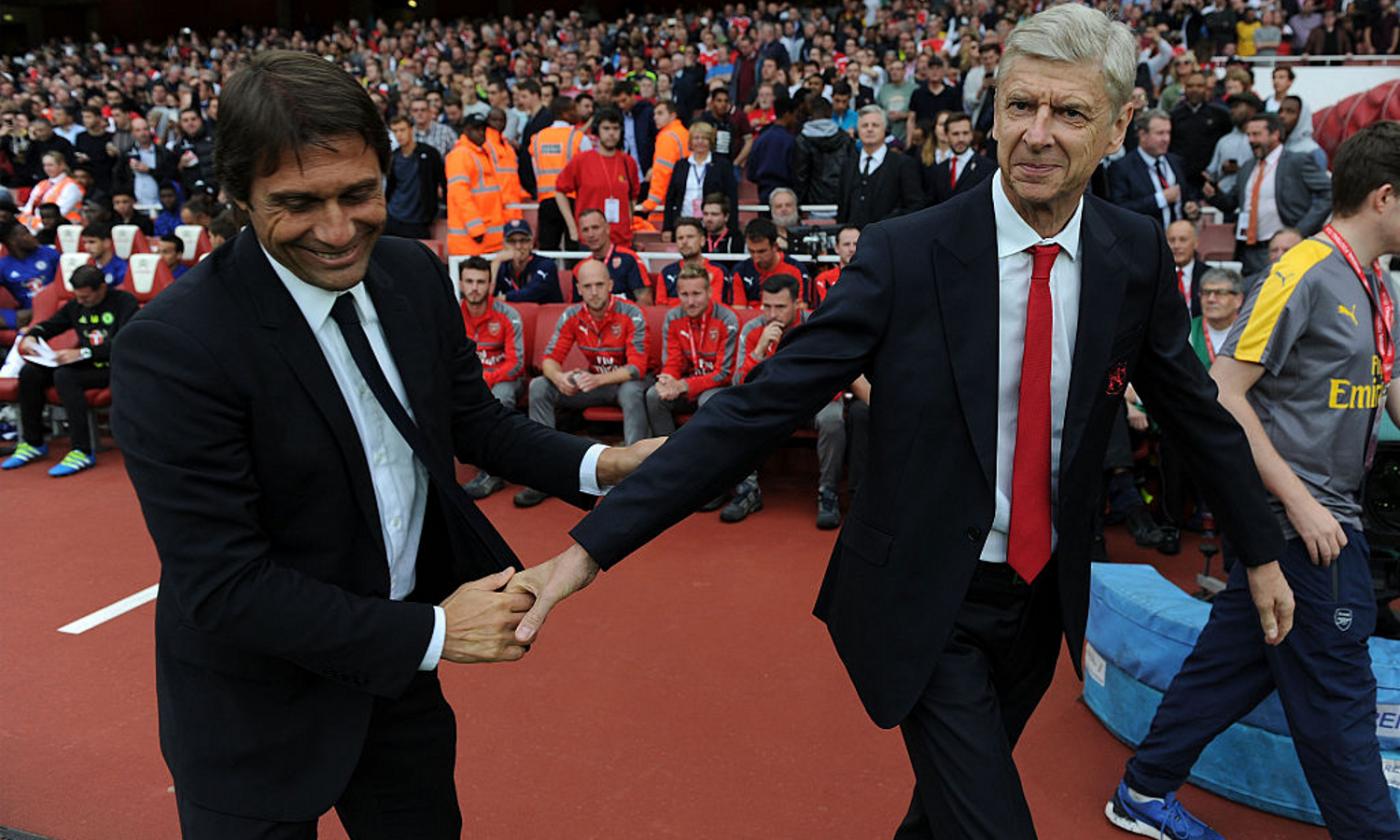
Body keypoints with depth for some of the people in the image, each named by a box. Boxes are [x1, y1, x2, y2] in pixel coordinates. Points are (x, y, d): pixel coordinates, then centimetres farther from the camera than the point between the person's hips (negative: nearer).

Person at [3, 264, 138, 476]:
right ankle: (33, 443, 4)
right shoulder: (76, 305, 14)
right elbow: (49, 325, 25)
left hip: (115, 368, -8)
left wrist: (83, 353, -28)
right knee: (30, 372, -8)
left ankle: (83, 452, -31)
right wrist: (30, 336, 1)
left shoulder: (124, 303, -9)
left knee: (65, 375, -31)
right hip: (87, 365, 8)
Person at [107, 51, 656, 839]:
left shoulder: (415, 273, -8)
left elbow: (472, 416, 3)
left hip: (397, 666, 5)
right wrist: (433, 632, -24)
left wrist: (598, 465, -12)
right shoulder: (174, 347, -26)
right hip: (259, 707, -5)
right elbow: (223, 586, -25)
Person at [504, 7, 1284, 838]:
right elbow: (760, 404, -21)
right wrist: (593, 545, -25)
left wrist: (1261, 548, 17)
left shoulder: (1138, 253, -6)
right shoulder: (903, 255, -18)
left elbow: (1193, 405, 8)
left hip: (1045, 595, 5)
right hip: (927, 606, -4)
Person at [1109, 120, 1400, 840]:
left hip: (1330, 515, 9)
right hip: (1300, 522, -9)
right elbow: (1222, 392, -20)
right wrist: (1300, 502, -21)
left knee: (1235, 660, 15)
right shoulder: (1304, 274, -15)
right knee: (1338, 696, 3)